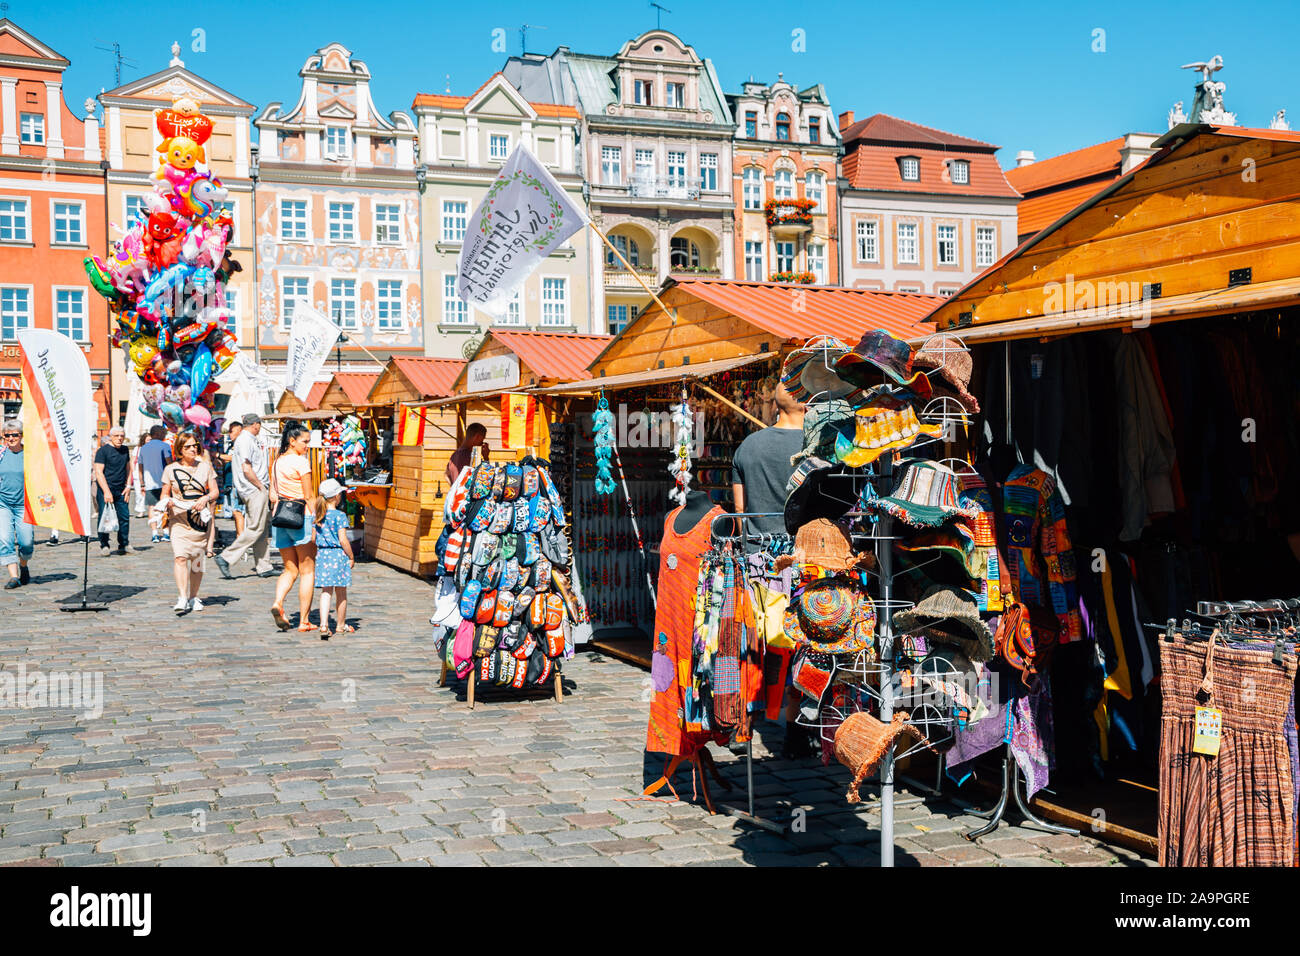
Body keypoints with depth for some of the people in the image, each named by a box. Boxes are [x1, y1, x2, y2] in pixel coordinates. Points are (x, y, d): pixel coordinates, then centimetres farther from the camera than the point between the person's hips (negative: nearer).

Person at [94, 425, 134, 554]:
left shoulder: (125, 450, 13)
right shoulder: (103, 450, -7)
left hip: (121, 490, 5)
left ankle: (124, 545, 11)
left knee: (125, 517, 3)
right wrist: (106, 492, -18)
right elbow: (98, 472, -12)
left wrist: (128, 485, 9)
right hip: (105, 489, -5)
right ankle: (104, 545, 5)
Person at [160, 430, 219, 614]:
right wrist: (168, 501, -11)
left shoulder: (205, 467, 8)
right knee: (180, 557, -18)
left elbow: (215, 491, 9)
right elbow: (165, 494, 11)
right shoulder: (170, 469, 5)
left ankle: (194, 597, 20)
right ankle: (182, 599, -22)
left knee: (197, 560, 6)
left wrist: (205, 498, -11)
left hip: (201, 518, 2)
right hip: (178, 519, -2)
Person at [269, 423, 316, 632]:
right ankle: (303, 621, 4)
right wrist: (316, 521, -9)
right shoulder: (301, 461, -10)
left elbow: (273, 495, 14)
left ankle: (278, 602, -14)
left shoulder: (277, 462, 12)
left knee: (290, 569, 13)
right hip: (301, 517, -7)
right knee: (307, 571, 3)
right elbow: (309, 496, -11)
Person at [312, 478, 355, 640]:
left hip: (322, 555, 4)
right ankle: (341, 625, 22)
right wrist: (351, 557, -4)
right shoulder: (340, 516, -11)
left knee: (326, 591, 4)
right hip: (338, 555, -4)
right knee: (341, 592, 9)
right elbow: (343, 540, -14)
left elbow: (314, 539, 8)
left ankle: (324, 625, -11)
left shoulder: (318, 516, 6)